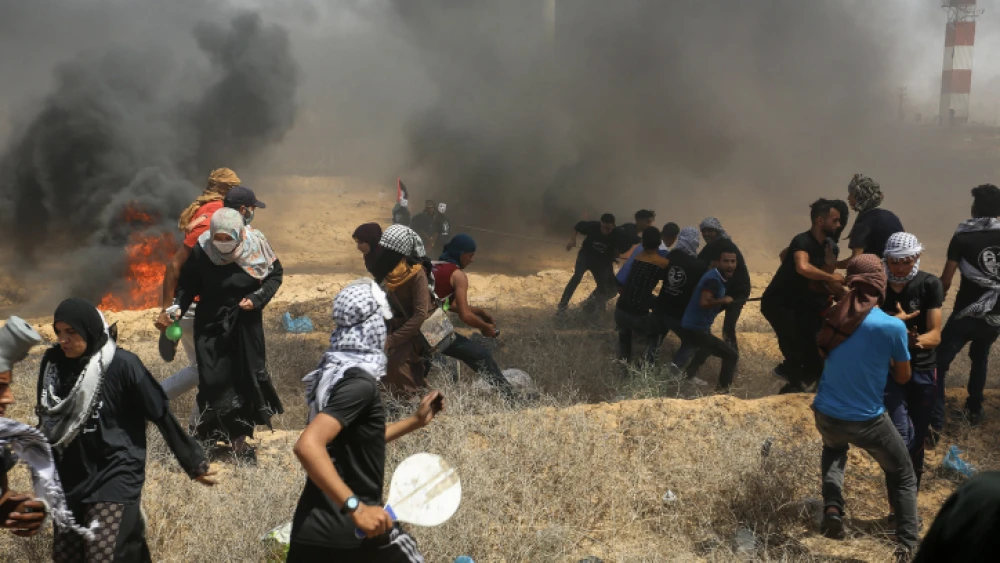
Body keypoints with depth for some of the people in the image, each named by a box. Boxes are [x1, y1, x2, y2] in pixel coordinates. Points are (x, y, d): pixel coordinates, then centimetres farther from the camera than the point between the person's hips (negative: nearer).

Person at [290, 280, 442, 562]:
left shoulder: (333, 374, 10)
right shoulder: (360, 382, -17)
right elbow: (307, 446, -31)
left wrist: (416, 420, 26)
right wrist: (356, 508, -33)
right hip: (355, 531, -7)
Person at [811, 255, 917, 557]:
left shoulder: (835, 316, -4)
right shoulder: (892, 326, -16)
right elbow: (903, 377, -1)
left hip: (826, 416, 4)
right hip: (867, 421, -4)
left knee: (834, 448, 37)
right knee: (904, 477, 20)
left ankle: (832, 506, 14)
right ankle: (908, 546, 14)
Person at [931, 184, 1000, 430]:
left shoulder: (962, 237, -8)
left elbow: (946, 281, -7)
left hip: (967, 314, -5)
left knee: (939, 363, 0)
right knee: (980, 357, 29)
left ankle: (935, 421, -10)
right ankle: (974, 410, 36)